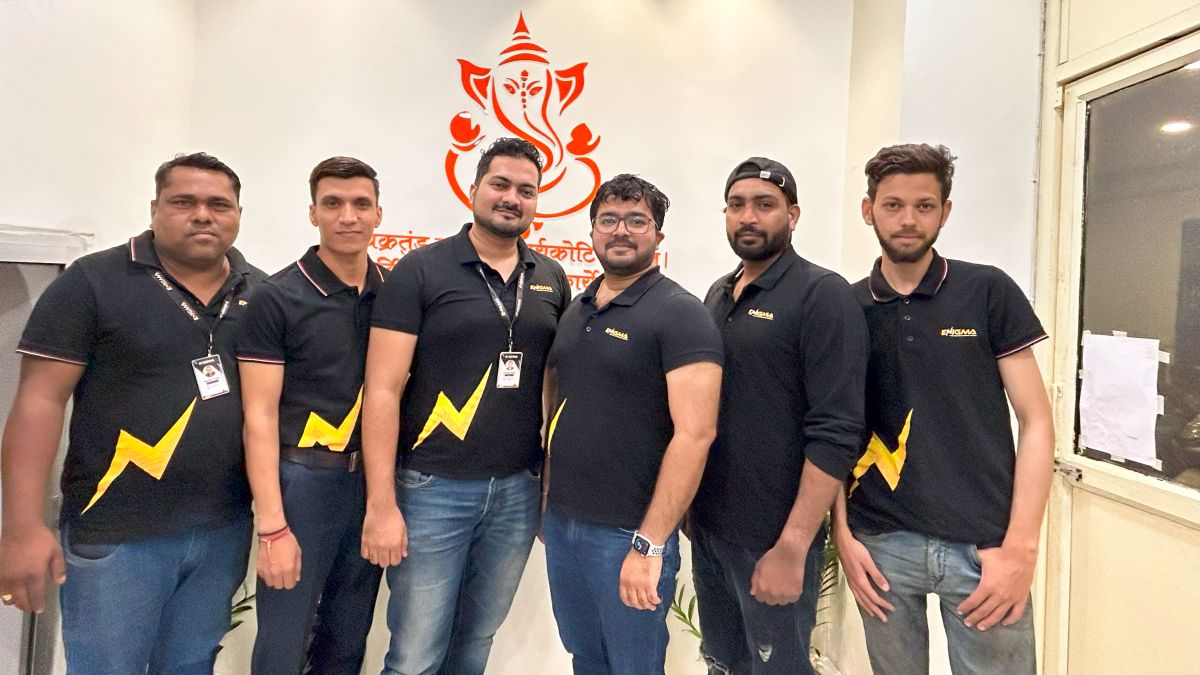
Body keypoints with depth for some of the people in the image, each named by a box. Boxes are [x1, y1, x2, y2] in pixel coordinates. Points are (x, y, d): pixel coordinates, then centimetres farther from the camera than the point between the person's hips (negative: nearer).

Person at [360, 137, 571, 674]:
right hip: (432, 489, -3)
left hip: (519, 490, 4)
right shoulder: (420, 271, -6)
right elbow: (382, 391, -9)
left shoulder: (551, 279, 6)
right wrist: (381, 504, -13)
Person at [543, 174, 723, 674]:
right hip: (561, 522, 6)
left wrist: (650, 544, -21)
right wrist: (546, 500, 12)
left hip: (629, 533, -6)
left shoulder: (680, 313, -13)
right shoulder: (575, 310, 8)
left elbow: (695, 433, -20)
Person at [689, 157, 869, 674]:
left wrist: (792, 547, -20)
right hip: (707, 527, 6)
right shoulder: (717, 295, 8)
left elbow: (836, 433, -18)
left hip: (773, 538, -6)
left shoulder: (823, 294, -12)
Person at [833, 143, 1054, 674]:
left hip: (984, 544, -1)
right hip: (881, 543, 1)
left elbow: (1035, 421, -2)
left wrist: (1021, 546, -9)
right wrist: (842, 534, -2)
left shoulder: (989, 292, -2)